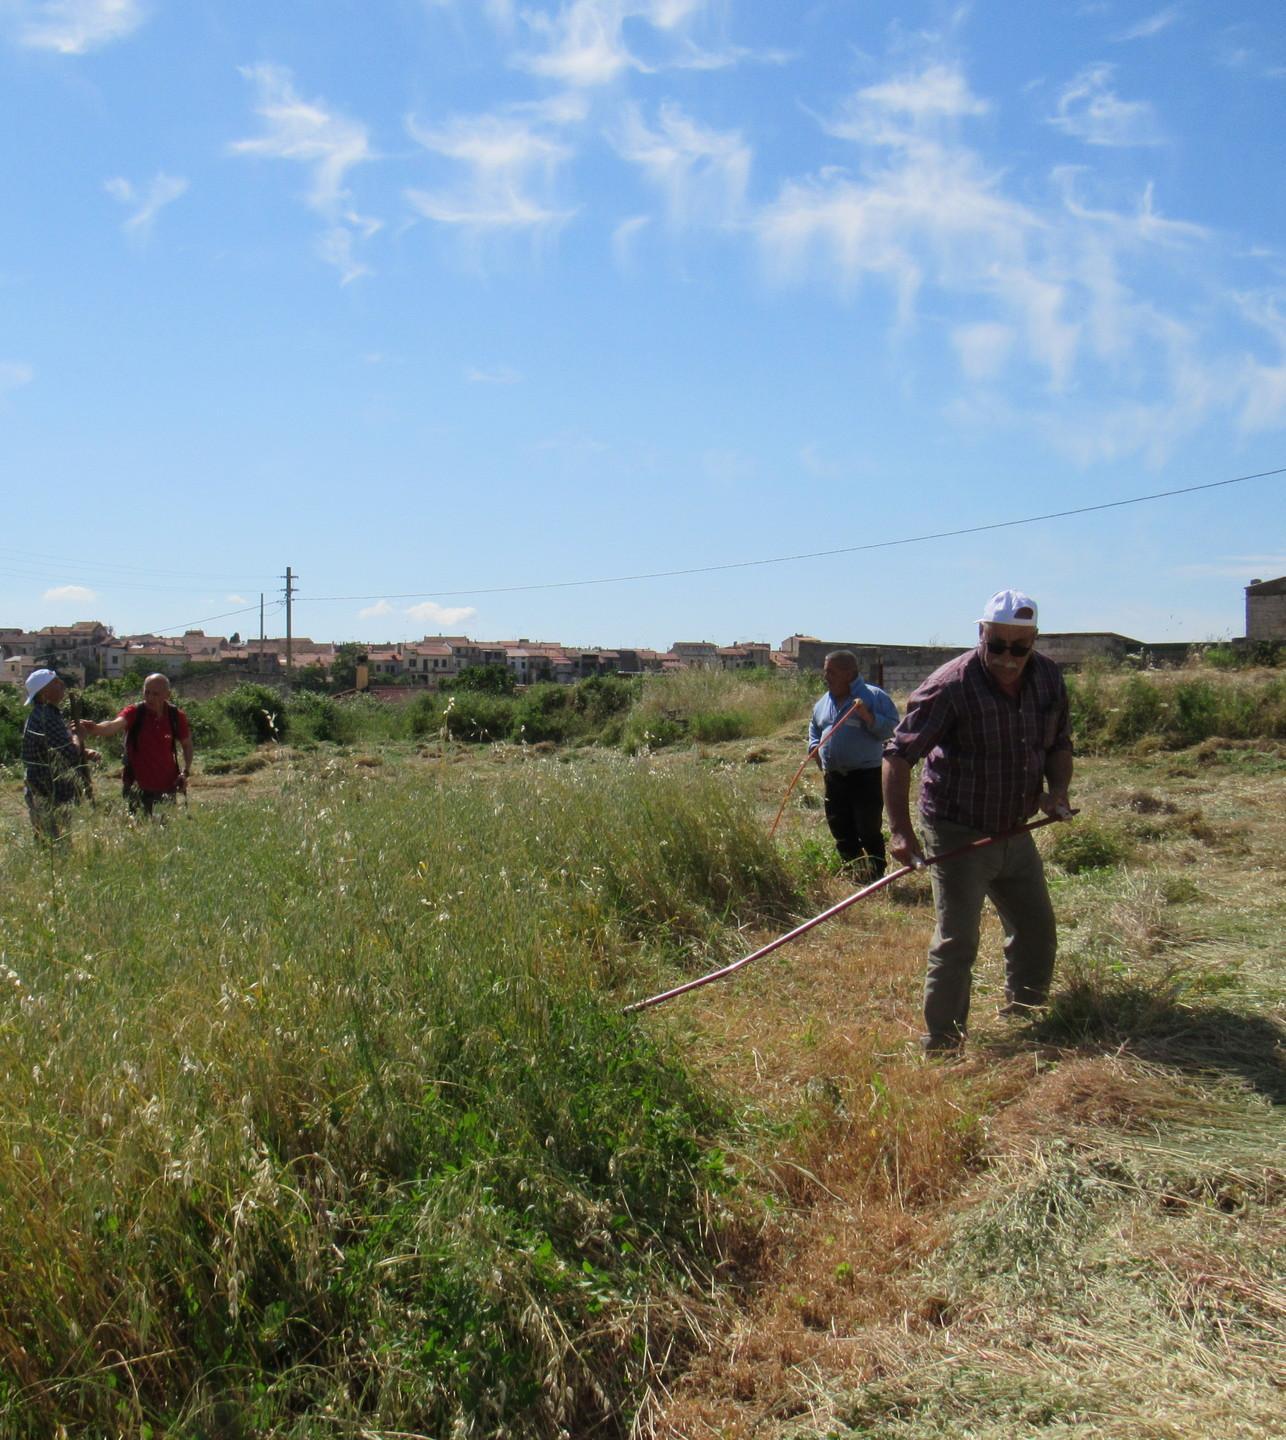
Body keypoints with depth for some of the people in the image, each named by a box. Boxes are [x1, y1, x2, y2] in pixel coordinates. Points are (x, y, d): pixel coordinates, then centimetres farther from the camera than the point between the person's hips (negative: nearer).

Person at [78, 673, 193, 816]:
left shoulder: (176, 716, -2)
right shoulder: (134, 713, -10)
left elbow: (187, 744, 12)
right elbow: (115, 725, -31)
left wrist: (186, 772, -2)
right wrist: (95, 728, -52)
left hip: (167, 789, 2)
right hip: (137, 787, -2)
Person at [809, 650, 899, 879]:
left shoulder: (874, 696, -6)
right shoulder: (824, 702, 13)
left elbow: (891, 729, -14)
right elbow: (814, 729, 30)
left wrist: (868, 717, -26)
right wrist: (816, 750, 14)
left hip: (866, 776, -6)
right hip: (833, 778, 7)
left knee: (869, 831, -5)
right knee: (841, 833, 13)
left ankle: (876, 876, 7)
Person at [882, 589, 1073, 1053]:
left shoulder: (1048, 678, -1)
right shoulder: (951, 686, -21)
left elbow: (1059, 743, 15)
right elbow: (898, 755, -21)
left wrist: (1057, 789, -5)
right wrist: (901, 830, -28)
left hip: (1017, 833, 7)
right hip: (960, 835, -7)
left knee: (1037, 932, 17)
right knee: (957, 942, -9)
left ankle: (1024, 1020, 38)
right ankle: (941, 1044, 3)